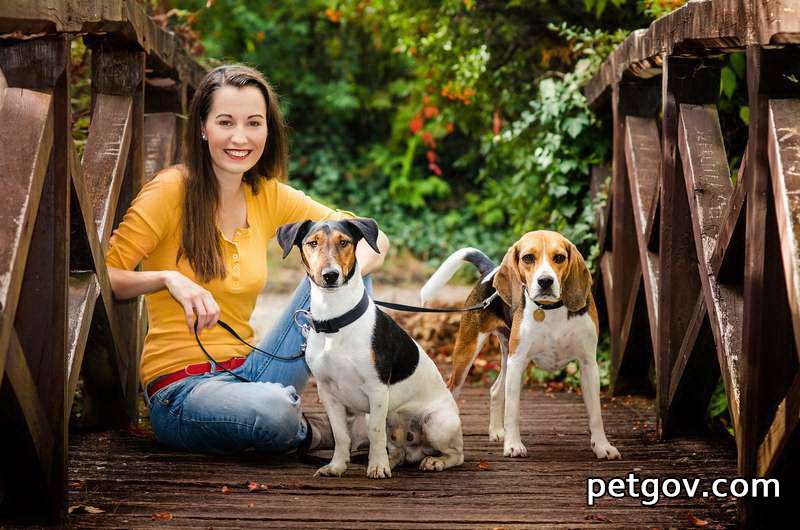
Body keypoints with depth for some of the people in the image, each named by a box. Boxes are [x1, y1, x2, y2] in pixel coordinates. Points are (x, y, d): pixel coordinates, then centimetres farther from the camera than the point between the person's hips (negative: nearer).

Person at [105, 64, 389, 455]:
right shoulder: (171, 191, -10)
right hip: (180, 390, -5)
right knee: (273, 411, -38)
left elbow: (373, 239, 7)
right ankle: (317, 432, -3)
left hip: (247, 372, 6)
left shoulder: (269, 197, 5)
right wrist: (168, 279, -32)